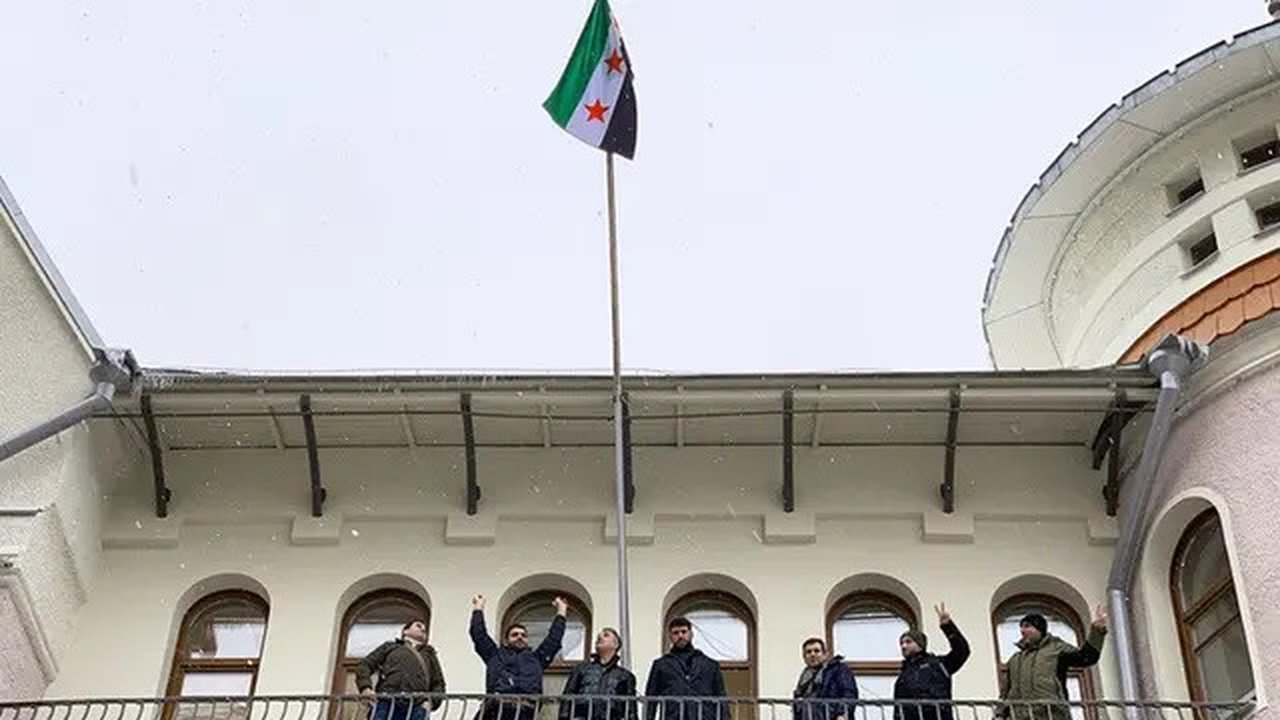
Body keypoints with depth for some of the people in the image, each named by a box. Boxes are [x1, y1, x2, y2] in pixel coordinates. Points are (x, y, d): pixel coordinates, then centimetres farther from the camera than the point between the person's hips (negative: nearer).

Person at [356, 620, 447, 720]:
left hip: (415, 710, 1)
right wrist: (365, 687, -3)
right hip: (386, 705, -1)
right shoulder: (389, 647, 28)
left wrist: (431, 701, 2)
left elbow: (438, 684, 25)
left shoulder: (429, 655, 33)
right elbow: (365, 665, 18)